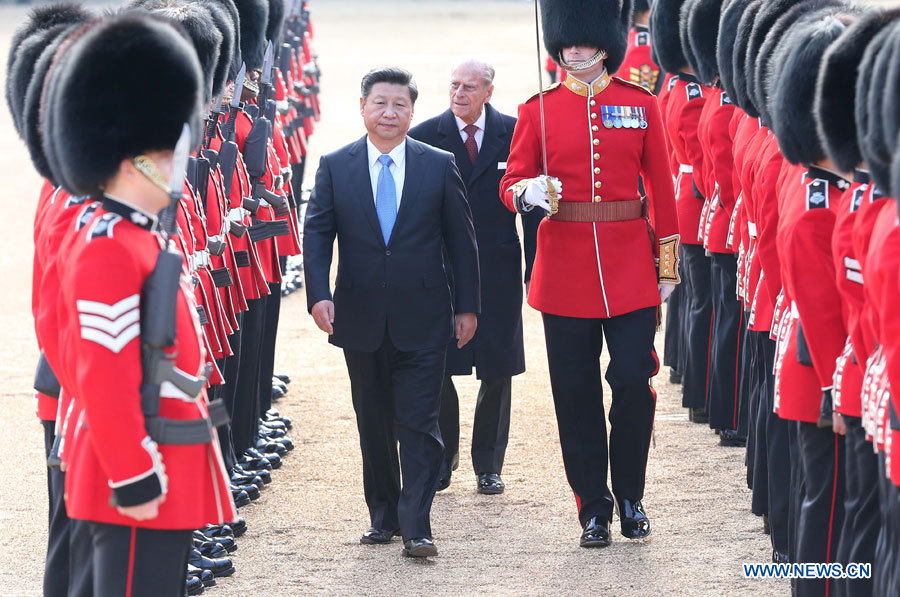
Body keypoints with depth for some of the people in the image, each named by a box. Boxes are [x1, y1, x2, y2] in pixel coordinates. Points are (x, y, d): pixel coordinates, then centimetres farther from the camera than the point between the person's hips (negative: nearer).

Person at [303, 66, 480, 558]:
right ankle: (384, 516, 23)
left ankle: (416, 527, -7)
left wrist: (467, 306, 2)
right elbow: (316, 234, 1)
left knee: (419, 423, -6)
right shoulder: (335, 167, 3)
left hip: (422, 319, -2)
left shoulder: (439, 166, 2)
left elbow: (461, 240, 5)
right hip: (361, 319, 2)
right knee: (374, 423, 11)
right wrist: (319, 294, -13)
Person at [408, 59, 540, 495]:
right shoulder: (424, 137, -1)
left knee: (497, 372, 5)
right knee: (434, 370, 1)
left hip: (497, 273, 0)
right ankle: (443, 458, 21)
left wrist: (536, 268, 0)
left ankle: (488, 466, 18)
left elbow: (533, 204, 4)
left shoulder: (515, 134, 0)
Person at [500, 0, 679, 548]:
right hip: (565, 267, 0)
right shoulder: (539, 111, 3)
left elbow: (662, 189, 6)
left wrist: (667, 265, 3)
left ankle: (631, 497, 15)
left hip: (630, 267, 0)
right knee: (576, 394, 3)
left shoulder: (641, 105, 4)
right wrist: (527, 193, -20)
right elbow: (512, 182, 5)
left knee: (634, 383, -4)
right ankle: (594, 508, 13)